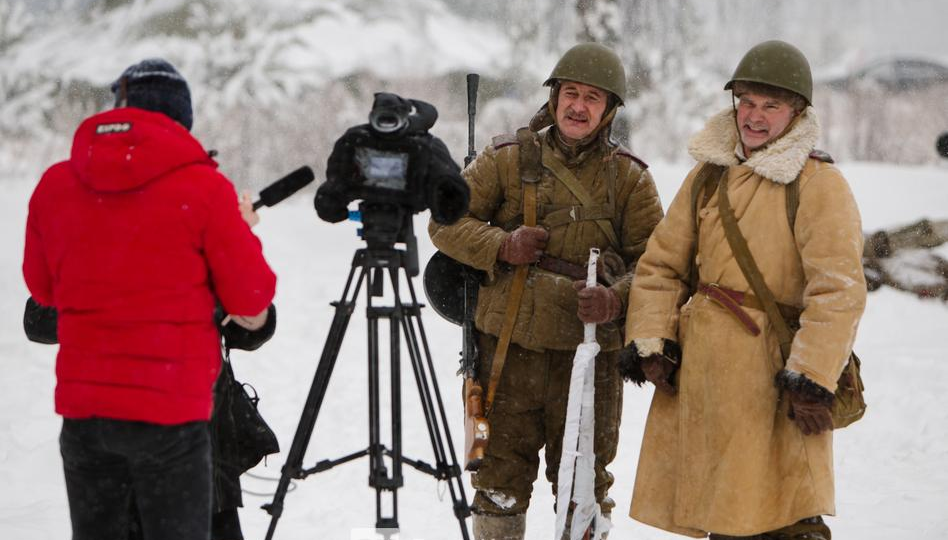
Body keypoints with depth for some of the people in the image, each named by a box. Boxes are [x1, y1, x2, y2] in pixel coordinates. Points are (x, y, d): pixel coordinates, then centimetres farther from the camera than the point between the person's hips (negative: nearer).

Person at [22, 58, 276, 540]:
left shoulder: (55, 184, 2)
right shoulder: (202, 187, -10)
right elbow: (253, 301, -5)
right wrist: (241, 235, 12)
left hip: (81, 404, 4)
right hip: (170, 407, -4)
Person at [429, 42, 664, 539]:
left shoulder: (628, 177, 5)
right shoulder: (507, 159, 4)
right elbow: (446, 222, 5)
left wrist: (616, 300, -18)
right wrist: (502, 246, -13)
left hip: (589, 352, 0)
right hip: (509, 347, 0)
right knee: (501, 478, 9)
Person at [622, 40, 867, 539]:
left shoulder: (818, 184, -7)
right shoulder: (708, 175, 12)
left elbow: (838, 290, -15)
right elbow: (661, 264, 15)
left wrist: (811, 377, -20)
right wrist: (649, 343, 2)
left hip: (771, 369, -6)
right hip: (698, 365, 6)